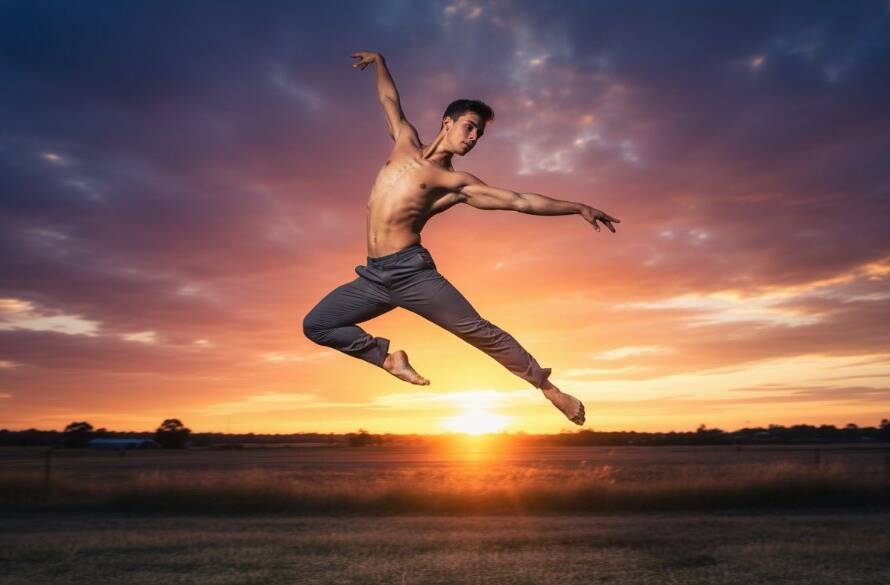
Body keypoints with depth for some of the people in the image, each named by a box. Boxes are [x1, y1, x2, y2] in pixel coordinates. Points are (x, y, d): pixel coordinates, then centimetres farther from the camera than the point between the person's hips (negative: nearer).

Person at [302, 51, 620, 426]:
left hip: (410, 271, -4)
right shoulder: (405, 142, 14)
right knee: (315, 325, 1)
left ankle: (547, 386, 6)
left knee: (478, 331, -7)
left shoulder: (457, 183, 2)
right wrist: (379, 61, 42)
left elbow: (520, 201, -2)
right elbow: (390, 99, 32)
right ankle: (388, 356, 11)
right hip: (373, 276, 4)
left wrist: (579, 208, -6)